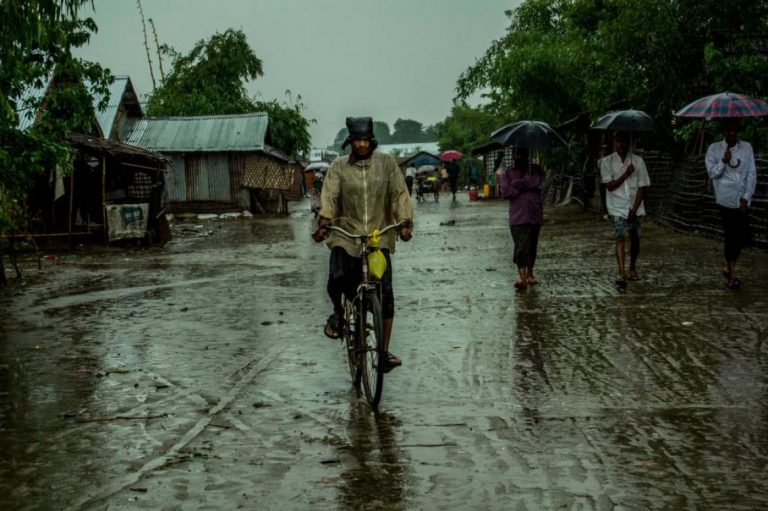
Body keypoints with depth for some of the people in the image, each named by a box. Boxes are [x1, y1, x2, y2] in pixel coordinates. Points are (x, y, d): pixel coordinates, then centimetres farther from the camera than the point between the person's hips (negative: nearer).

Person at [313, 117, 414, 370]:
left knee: (385, 294, -5)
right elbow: (329, 196, -7)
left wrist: (405, 222, -16)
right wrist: (324, 223, -23)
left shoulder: (386, 162, 2)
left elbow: (399, 194, -2)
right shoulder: (339, 166, 2)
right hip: (346, 236, 0)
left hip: (379, 237, 0)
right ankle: (338, 312, 15)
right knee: (336, 280, -22)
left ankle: (384, 351, 8)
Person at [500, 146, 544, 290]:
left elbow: (537, 182, -11)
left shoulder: (535, 170, 11)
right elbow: (505, 192, -7)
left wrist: (517, 184, -7)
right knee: (521, 247, -13)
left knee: (532, 246, 10)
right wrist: (526, 185, -10)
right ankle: (523, 278, -20)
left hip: (535, 214, 2)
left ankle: (530, 274, 25)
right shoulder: (508, 172, 8)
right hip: (518, 216, -2)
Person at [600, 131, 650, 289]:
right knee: (620, 238, -14)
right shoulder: (607, 162, -1)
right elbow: (609, 186, -7)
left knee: (635, 239, 10)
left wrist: (634, 209, -8)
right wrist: (626, 174, -17)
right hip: (617, 208, -2)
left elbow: (643, 187, -1)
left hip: (635, 207, 2)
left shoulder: (638, 161, 1)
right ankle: (622, 274, -19)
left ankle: (632, 268, 32)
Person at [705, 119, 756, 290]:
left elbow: (752, 174, 4)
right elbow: (712, 173, -2)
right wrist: (724, 161, -20)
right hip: (726, 198, -2)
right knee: (731, 234, -7)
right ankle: (732, 275, 1)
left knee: (742, 237, 2)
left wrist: (746, 197, -4)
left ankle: (729, 267, 24)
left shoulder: (747, 147, 6)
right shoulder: (714, 148, 2)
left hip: (742, 200, 3)